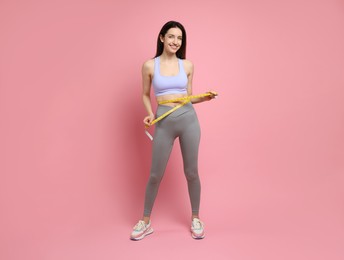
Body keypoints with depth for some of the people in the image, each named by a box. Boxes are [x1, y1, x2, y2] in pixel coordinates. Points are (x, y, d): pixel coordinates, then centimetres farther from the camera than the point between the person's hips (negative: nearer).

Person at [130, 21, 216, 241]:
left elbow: (189, 97, 14)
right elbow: (145, 95, 12)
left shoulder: (187, 65, 6)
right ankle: (145, 222, 25)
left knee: (191, 172, 10)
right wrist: (150, 114, -5)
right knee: (155, 175, 5)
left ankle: (195, 218, 30)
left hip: (189, 119, 2)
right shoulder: (149, 66, 1)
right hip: (164, 123, -1)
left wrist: (204, 98, -5)